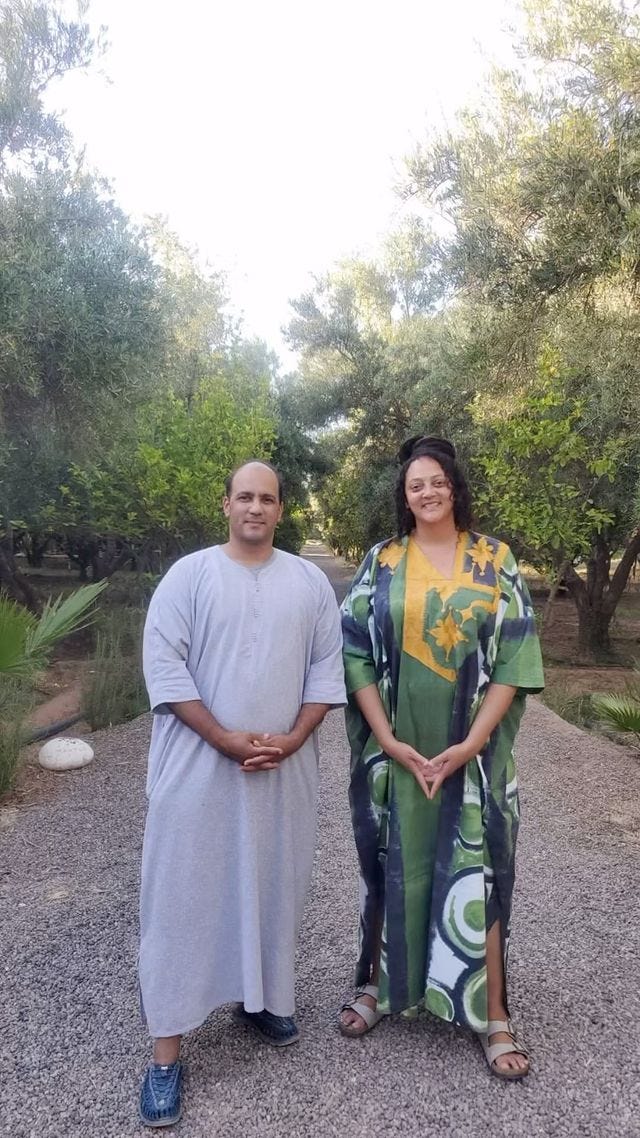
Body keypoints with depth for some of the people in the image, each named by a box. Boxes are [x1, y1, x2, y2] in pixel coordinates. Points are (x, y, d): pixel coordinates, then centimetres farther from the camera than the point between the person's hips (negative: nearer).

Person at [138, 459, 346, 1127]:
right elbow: (163, 665, -9)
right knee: (186, 895, 4)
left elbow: (328, 669, 5)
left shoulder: (310, 582, 6)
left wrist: (292, 738, -8)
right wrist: (225, 738, -16)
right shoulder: (189, 575, -3)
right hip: (198, 768, -3)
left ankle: (259, 998, 40)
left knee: (272, 888, 16)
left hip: (284, 770, 3)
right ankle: (166, 1049, 18)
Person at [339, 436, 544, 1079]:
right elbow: (356, 653, -3)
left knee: (475, 868, 5)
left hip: (471, 750, 0)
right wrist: (389, 740, -12)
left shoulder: (495, 562, 1)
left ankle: (492, 1014, 22)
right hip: (394, 748, 1)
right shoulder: (381, 563, 1)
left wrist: (469, 743, -12)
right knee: (391, 863, 12)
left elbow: (514, 658, -4)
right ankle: (377, 983, 32)